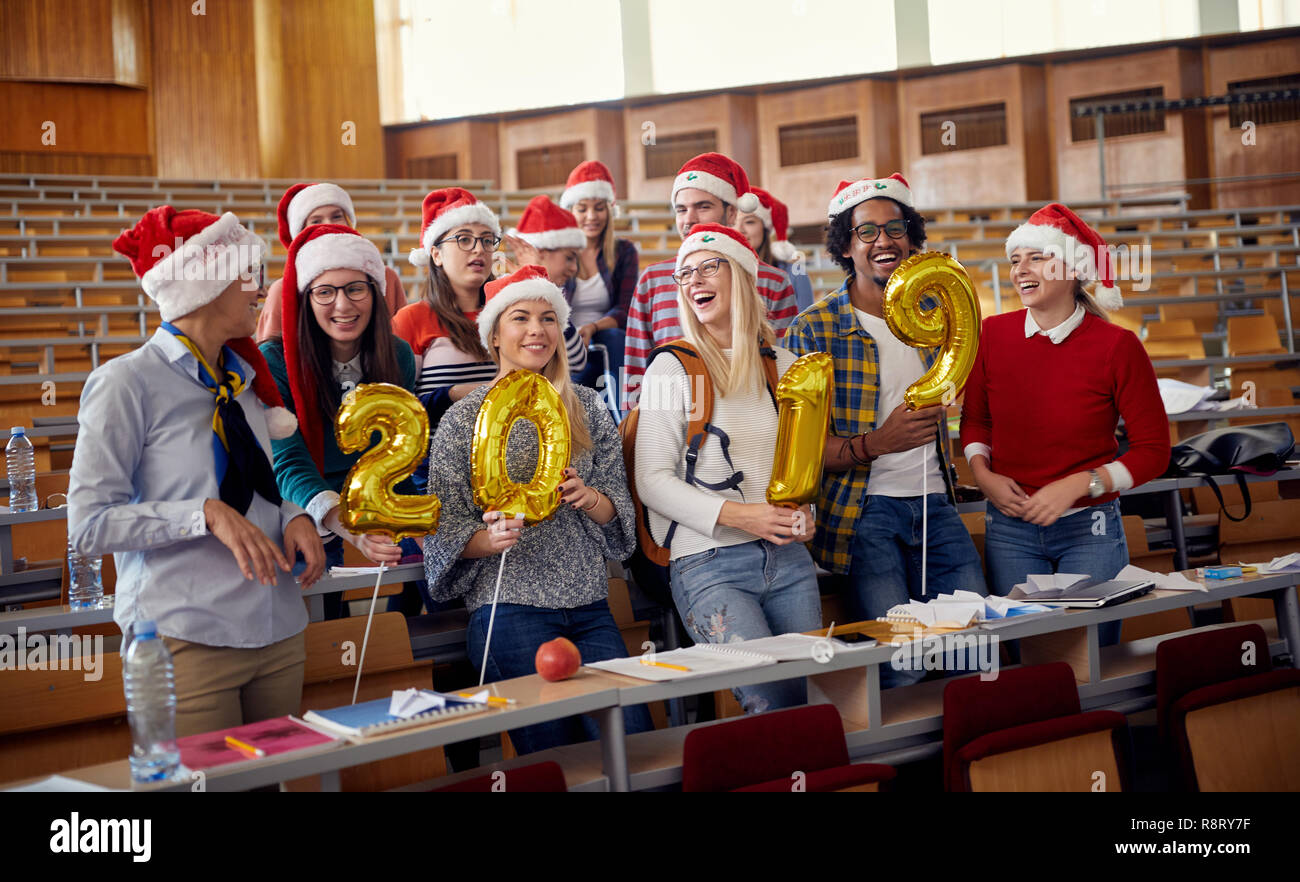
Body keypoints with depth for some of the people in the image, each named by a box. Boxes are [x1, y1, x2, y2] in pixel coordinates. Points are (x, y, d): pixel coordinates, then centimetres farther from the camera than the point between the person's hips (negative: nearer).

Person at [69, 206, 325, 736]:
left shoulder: (242, 379, 14)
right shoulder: (128, 383, -7)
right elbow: (90, 525, -12)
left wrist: (293, 517, 1)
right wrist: (207, 514, -22)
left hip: (277, 632, 7)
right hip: (188, 641, -7)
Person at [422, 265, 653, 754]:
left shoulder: (587, 407, 11)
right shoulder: (464, 418, 0)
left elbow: (618, 508, 11)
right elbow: (444, 528, -2)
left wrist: (589, 498, -11)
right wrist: (490, 539, -22)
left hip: (588, 606, 4)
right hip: (509, 607, -4)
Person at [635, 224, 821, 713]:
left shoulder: (784, 366, 13)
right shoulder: (672, 369, 0)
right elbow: (652, 480, -6)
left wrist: (803, 510, 1)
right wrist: (736, 514, -16)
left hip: (788, 557, 5)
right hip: (708, 562, -4)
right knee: (774, 701, -17)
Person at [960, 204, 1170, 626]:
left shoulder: (1116, 346, -9)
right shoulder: (993, 334, -1)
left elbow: (1153, 451, -4)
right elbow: (975, 419, 14)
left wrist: (1075, 486, -14)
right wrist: (983, 475, -4)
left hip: (1089, 531, -2)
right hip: (1010, 531, 2)